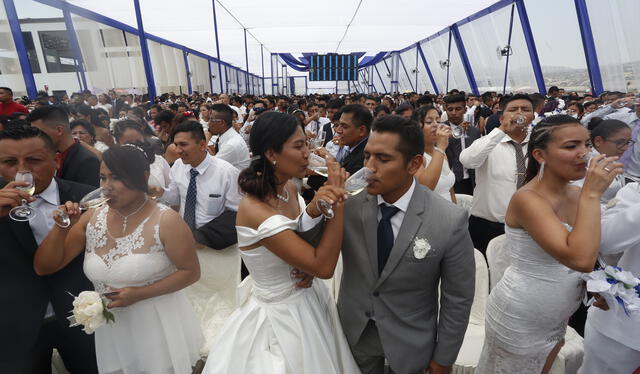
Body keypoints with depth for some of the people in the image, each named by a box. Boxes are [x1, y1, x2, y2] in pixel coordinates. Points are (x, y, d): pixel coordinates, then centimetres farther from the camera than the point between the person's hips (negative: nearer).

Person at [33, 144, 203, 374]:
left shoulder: (166, 221, -20)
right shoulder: (91, 218, -4)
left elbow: (191, 272, -16)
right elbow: (44, 267, 1)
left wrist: (139, 294, -21)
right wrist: (60, 227, -15)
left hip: (158, 326, -4)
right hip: (111, 328, 5)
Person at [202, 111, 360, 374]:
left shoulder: (290, 188, -5)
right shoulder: (255, 210, -30)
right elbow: (324, 266, -27)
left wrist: (315, 207, -20)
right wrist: (338, 201, -27)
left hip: (310, 300, 7)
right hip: (281, 316, -7)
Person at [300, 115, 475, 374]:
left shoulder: (450, 221, -23)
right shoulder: (349, 202, -18)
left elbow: (458, 299, -12)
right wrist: (314, 211, -30)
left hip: (409, 342, -1)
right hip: (354, 330, 2)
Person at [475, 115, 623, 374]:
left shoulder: (576, 194, -2)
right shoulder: (527, 199, -25)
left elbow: (586, 253, 14)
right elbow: (579, 259, -36)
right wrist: (592, 194, -30)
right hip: (519, 321, -7)